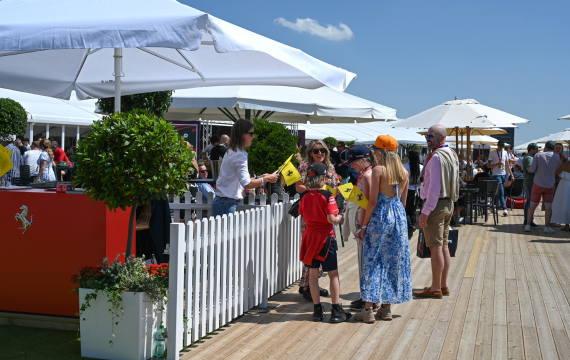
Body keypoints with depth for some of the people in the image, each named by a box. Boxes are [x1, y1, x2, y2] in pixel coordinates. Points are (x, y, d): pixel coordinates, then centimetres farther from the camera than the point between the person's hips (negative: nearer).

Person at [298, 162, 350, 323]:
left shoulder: (304, 197, 1)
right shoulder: (327, 196, -15)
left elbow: (304, 218, 9)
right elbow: (331, 219, -21)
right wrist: (339, 218, 0)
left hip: (310, 235, 4)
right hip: (325, 237, -4)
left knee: (313, 274, 8)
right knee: (333, 274, 5)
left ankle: (317, 310, 12)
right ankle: (336, 311, 7)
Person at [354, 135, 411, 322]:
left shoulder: (378, 170, -11)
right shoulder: (403, 172, 7)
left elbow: (373, 200, -14)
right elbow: (403, 200, 12)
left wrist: (364, 224, -7)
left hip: (380, 216, -6)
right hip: (399, 216, 6)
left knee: (373, 260, 1)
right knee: (394, 259, 12)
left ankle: (368, 310, 3)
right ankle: (386, 308, 17)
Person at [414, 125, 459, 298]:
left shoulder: (436, 157, -17)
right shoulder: (452, 155, 14)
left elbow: (434, 188, -21)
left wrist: (425, 212, -19)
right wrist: (449, 203, 20)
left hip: (436, 205, -10)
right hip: (448, 204, 10)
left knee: (436, 247, -5)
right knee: (444, 245, 13)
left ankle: (436, 288, -1)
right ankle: (443, 285, 19)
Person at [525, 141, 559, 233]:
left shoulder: (538, 155, -8)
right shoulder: (556, 156, -4)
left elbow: (532, 170, -11)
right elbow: (556, 169, 8)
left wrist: (528, 168, 9)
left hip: (538, 184, 0)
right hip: (550, 185, 0)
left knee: (533, 204, 7)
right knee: (548, 206, 3)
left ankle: (528, 225, 8)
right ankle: (547, 227, 2)